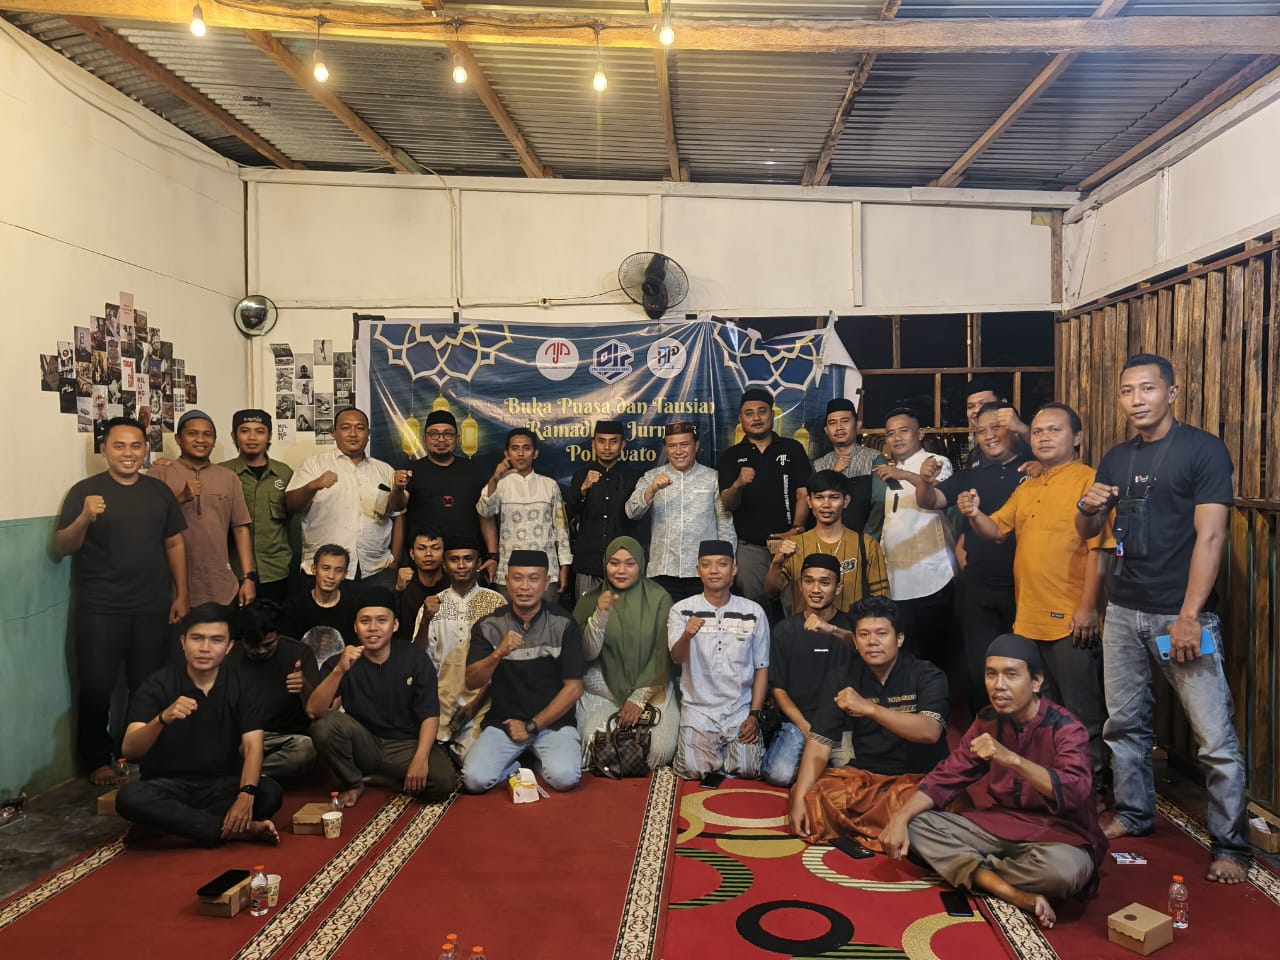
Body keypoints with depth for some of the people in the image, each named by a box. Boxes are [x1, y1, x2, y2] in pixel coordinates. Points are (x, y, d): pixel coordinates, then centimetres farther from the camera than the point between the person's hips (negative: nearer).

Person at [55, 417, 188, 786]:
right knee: (96, 688, 1)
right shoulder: (85, 490, -3)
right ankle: (97, 761, 19)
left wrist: (181, 595, 7)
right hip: (100, 610, -3)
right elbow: (62, 547, -6)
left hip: (152, 609, 3)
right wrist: (84, 518, -26)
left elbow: (175, 544, 12)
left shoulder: (160, 491, 8)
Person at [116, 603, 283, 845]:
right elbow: (130, 750, -18)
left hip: (221, 786, 1)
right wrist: (162, 719, -40)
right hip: (168, 786, 0)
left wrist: (246, 794, -33)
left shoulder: (240, 688, -3)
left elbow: (253, 746, -14)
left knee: (271, 792, -27)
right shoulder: (157, 685, -8)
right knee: (129, 798, -33)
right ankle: (236, 830, -29)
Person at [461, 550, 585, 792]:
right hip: (503, 722, 1)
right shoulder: (488, 626, 1)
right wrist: (498, 654, -29)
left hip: (553, 721, -1)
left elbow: (573, 688, -5)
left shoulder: (563, 625, -4)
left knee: (564, 777, -26)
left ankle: (535, 758, 7)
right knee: (474, 779, -22)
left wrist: (531, 726, -8)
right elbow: (471, 682, -9)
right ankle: (516, 766, 9)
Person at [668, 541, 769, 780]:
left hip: (741, 709, 1)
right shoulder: (682, 610, -4)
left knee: (748, 770, -12)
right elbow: (677, 657, -19)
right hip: (698, 709, -1)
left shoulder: (753, 612, 0)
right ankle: (689, 743, 20)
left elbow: (761, 666, 4)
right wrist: (686, 636, -41)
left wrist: (754, 714, -4)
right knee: (693, 771, -15)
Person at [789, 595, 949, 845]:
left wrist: (868, 708, -35)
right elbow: (819, 742, -4)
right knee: (810, 798, -22)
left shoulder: (927, 676, -8)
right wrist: (800, 799, -17)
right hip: (864, 775, 3)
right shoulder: (846, 679, 3)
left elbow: (930, 731, -26)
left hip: (917, 777, -3)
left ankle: (847, 825, -9)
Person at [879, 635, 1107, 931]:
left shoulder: (1065, 728, -17)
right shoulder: (988, 721, -1)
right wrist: (901, 817, -14)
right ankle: (1015, 894, -24)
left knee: (1063, 867, -40)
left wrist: (1011, 759, -46)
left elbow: (1075, 793, -33)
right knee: (915, 825, -13)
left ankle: (969, 868, -13)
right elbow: (946, 777, 2)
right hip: (998, 826, 5)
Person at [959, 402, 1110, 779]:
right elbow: (996, 529, 14)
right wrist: (974, 514, -8)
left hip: (1072, 620, -8)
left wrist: (1088, 607, -20)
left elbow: (1098, 548, -15)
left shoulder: (1089, 480, -8)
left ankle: (1091, 779, 17)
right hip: (1029, 618, 8)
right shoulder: (1026, 488, 16)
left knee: (1081, 712, 3)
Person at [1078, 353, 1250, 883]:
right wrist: (1089, 507, -7)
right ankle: (1133, 814, 30)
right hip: (1124, 610, 6)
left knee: (1216, 737, -3)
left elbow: (1210, 536, -13)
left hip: (1180, 614, -5)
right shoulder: (1116, 458, 11)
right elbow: (1087, 532, 17)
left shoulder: (1203, 449, -6)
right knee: (1124, 723, 14)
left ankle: (1230, 845, 10)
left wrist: (1188, 616, -18)